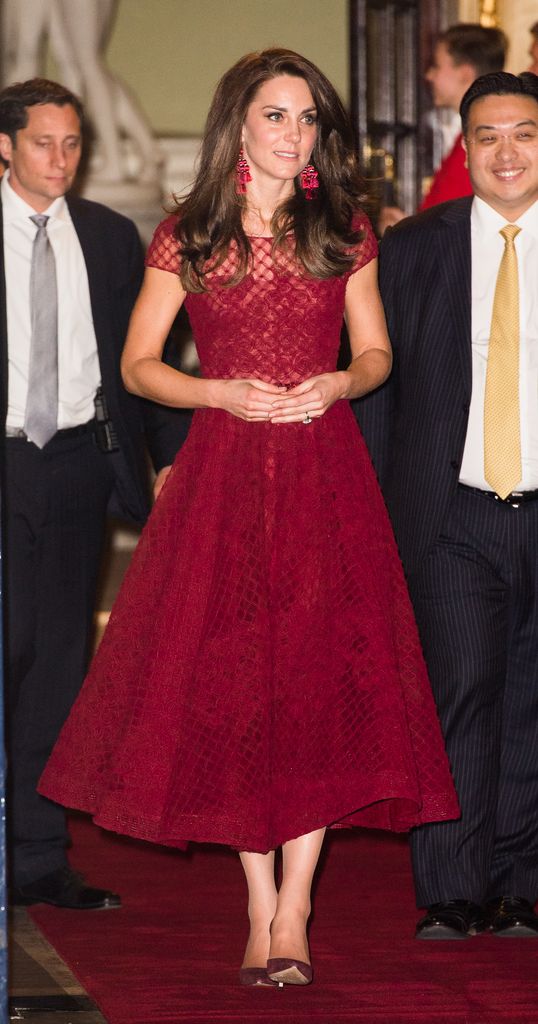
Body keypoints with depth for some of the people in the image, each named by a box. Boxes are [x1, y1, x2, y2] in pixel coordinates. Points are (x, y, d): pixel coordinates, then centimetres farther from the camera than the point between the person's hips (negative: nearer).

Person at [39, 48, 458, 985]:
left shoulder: (343, 232, 7)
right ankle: (260, 906, 9)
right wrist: (227, 393, -10)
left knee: (321, 678, -6)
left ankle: (293, 910, -2)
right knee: (232, 681, 0)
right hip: (225, 471, 0)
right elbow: (138, 366, 5)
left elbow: (376, 354, 12)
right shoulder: (185, 239, 3)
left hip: (324, 470, 1)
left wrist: (335, 385, -9)